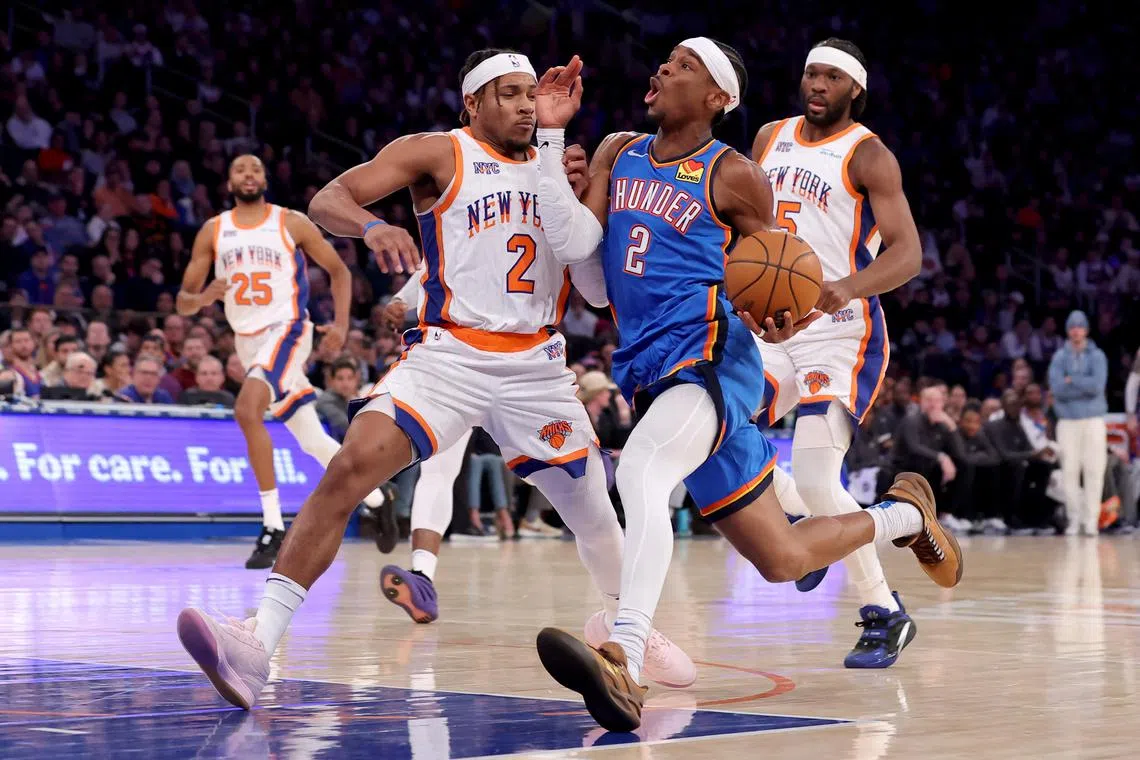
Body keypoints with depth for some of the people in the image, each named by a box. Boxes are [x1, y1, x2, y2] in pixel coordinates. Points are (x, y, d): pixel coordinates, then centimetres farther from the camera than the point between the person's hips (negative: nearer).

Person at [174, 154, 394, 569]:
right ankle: (374, 496, 36)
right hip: (247, 340, 5)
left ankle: (273, 526, -25)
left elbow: (338, 269, 7)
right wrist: (201, 298, -19)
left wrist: (341, 323, -7)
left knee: (247, 409, -29)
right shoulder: (213, 231, 6)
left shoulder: (292, 223, -2)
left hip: (286, 331, -5)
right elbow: (183, 301, 5)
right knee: (312, 441, 10)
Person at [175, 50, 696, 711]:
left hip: (536, 365, 4)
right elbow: (327, 200, -10)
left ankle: (624, 619, 43)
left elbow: (600, 289, 13)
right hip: (449, 354, -4)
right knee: (351, 466, -24)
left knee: (592, 506, 11)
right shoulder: (439, 154, 1)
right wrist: (370, 225, -33)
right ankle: (259, 644, -28)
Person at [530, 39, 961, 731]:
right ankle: (905, 514, 40)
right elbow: (576, 245, 0)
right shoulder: (618, 154, 13)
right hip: (647, 369, 7)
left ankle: (623, 663, -48)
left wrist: (780, 323, -19)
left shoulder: (734, 176, -3)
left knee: (639, 472, -37)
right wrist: (551, 135, -5)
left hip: (711, 357, -7)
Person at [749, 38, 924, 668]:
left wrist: (851, 286, -36)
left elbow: (908, 252, -18)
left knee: (816, 479, -19)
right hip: (774, 329, 7)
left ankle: (883, 615, -4)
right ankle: (814, 527, 20)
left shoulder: (867, 155, -8)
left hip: (841, 335, -7)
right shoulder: (771, 138, 11)